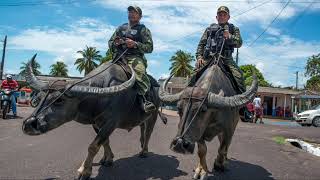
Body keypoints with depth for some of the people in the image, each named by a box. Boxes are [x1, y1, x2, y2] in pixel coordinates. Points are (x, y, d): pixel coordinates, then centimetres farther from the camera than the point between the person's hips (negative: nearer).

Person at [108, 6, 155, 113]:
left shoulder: (143, 30, 14)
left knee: (139, 69, -37)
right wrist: (115, 43, 1)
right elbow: (110, 43, 27)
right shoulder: (121, 28, 26)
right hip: (119, 56, 5)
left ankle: (141, 97, -41)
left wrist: (135, 44, -13)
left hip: (135, 57, -5)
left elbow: (149, 47, 3)